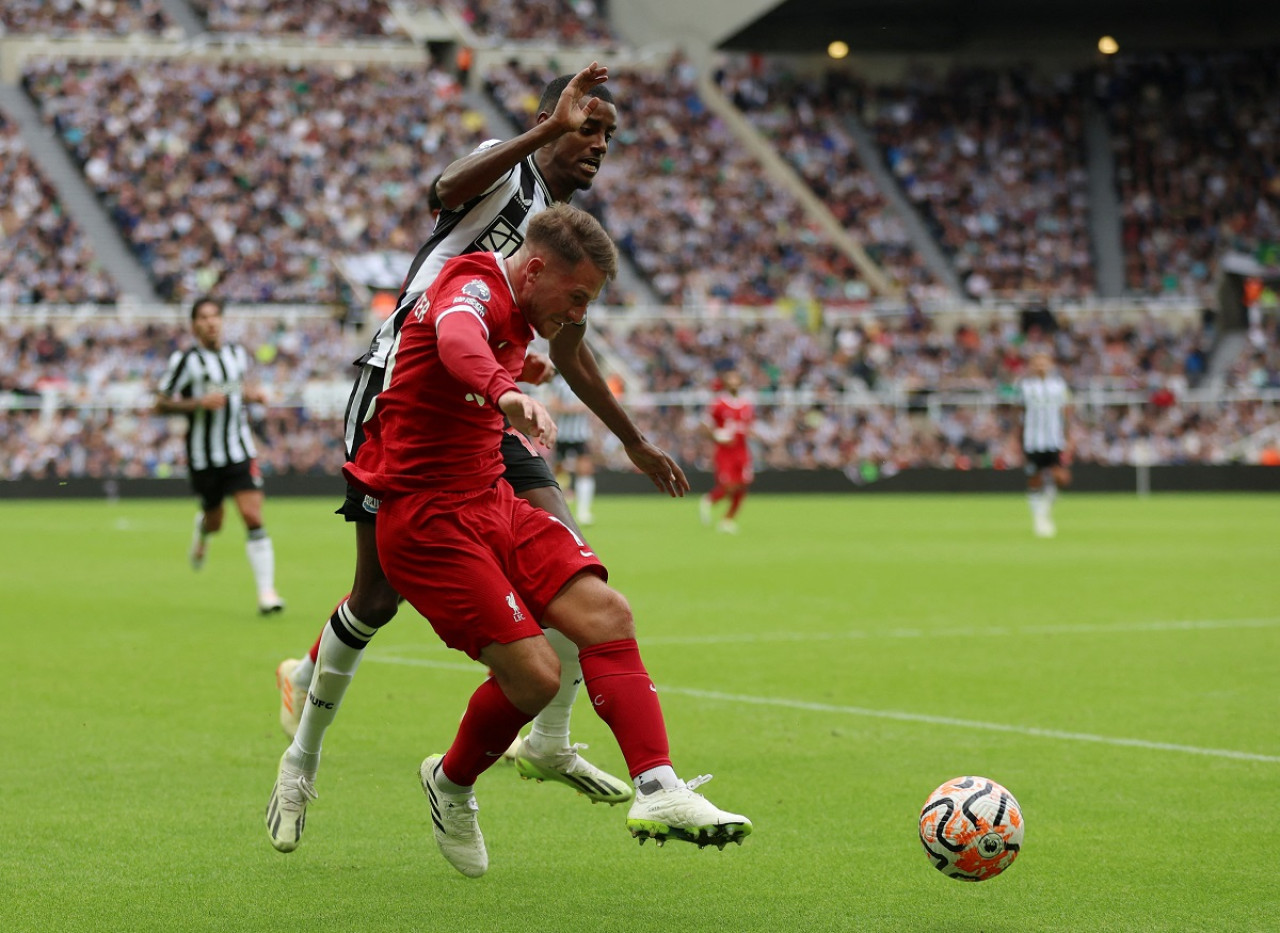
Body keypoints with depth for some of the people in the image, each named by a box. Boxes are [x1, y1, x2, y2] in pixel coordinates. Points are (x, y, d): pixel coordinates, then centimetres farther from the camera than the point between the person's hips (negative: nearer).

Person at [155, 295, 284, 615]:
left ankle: (266, 592, -12)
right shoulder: (185, 359, -8)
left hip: (240, 450, 2)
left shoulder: (238, 354, 8)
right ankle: (202, 527, 51)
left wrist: (253, 395, 4)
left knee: (254, 519, -12)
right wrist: (199, 402, -20)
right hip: (203, 454, -2)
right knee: (215, 523, 11)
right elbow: (161, 404, -8)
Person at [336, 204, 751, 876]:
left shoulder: (515, 314, 12)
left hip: (489, 500, 9)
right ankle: (451, 785, 13)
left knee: (606, 615, -9)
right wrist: (507, 393, -64)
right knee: (534, 673, -15)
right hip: (428, 518, -9)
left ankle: (657, 790, -14)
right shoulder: (474, 290, -18)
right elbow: (457, 342, -45)